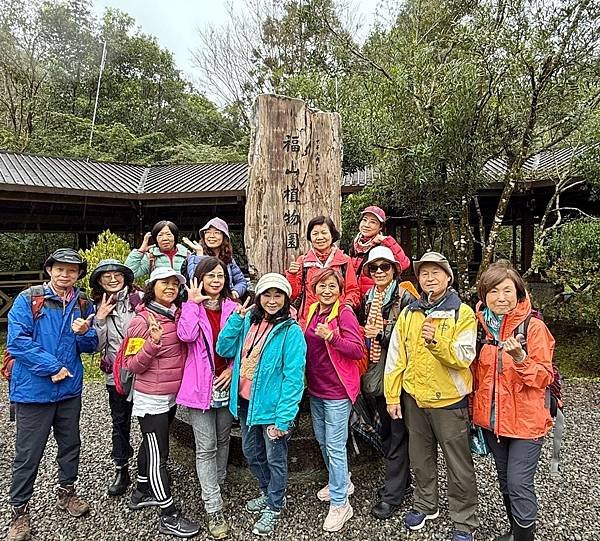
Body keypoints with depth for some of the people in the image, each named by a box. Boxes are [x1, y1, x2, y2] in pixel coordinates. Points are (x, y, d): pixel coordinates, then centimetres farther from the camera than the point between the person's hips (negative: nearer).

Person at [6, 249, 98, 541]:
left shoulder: (83, 304, 3)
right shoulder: (28, 299, -9)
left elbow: (91, 346, 7)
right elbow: (17, 341, -16)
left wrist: (84, 333, -15)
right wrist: (52, 367, -18)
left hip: (70, 388, 4)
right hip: (34, 389, -4)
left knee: (70, 444, 17)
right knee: (28, 454, 5)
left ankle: (66, 492, 39)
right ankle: (19, 510, 24)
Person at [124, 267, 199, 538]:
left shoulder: (178, 315, 1)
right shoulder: (142, 320, -18)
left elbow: (188, 339, 16)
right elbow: (132, 365, -17)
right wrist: (153, 342, -32)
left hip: (172, 395, 7)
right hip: (150, 399, -7)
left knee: (152, 445, 24)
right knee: (158, 455, 3)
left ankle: (142, 493, 44)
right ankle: (169, 516, 16)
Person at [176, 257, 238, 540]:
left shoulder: (233, 308, 2)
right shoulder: (191, 307, -2)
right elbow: (186, 335, -22)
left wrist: (233, 368, -8)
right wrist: (193, 302, -17)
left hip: (226, 382, 3)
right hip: (201, 385, -3)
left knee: (223, 439, 18)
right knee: (206, 447, 1)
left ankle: (217, 486, 40)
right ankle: (214, 510, 10)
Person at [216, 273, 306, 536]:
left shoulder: (291, 331, -17)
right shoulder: (249, 321, 1)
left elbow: (293, 378, -19)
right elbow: (224, 349, -1)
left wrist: (283, 418, -22)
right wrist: (236, 317, -11)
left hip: (272, 406, -6)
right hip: (246, 401, 6)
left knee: (275, 459, 12)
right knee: (252, 453, 23)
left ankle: (274, 508, 37)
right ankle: (268, 493, 48)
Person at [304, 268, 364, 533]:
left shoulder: (344, 312, -14)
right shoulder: (312, 311, 6)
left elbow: (358, 351, -19)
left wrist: (332, 337, -32)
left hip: (337, 391, -8)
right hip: (315, 388, 8)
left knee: (334, 446, 0)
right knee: (322, 440, 20)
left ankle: (340, 504, 16)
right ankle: (341, 483, 42)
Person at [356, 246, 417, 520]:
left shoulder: (405, 297, -10)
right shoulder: (368, 298, 10)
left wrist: (381, 332, -21)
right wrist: (365, 332, -2)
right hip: (376, 373, 7)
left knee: (397, 432, 5)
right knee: (385, 430, 18)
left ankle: (393, 493, 18)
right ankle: (400, 478, 37)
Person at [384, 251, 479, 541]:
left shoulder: (463, 313, -8)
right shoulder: (408, 314, 3)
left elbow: (464, 357, -18)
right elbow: (395, 357, 3)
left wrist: (436, 342, -35)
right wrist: (392, 396, 1)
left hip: (449, 400, -4)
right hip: (414, 398, 4)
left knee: (459, 465, 8)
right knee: (420, 458, 20)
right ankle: (425, 505, 41)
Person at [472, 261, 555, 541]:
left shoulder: (534, 327, -13)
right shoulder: (480, 325, 0)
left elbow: (543, 377, -13)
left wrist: (520, 358, -31)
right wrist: (474, 409, 9)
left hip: (525, 421, -5)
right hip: (491, 419, 5)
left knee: (519, 483, -3)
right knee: (505, 480, 19)